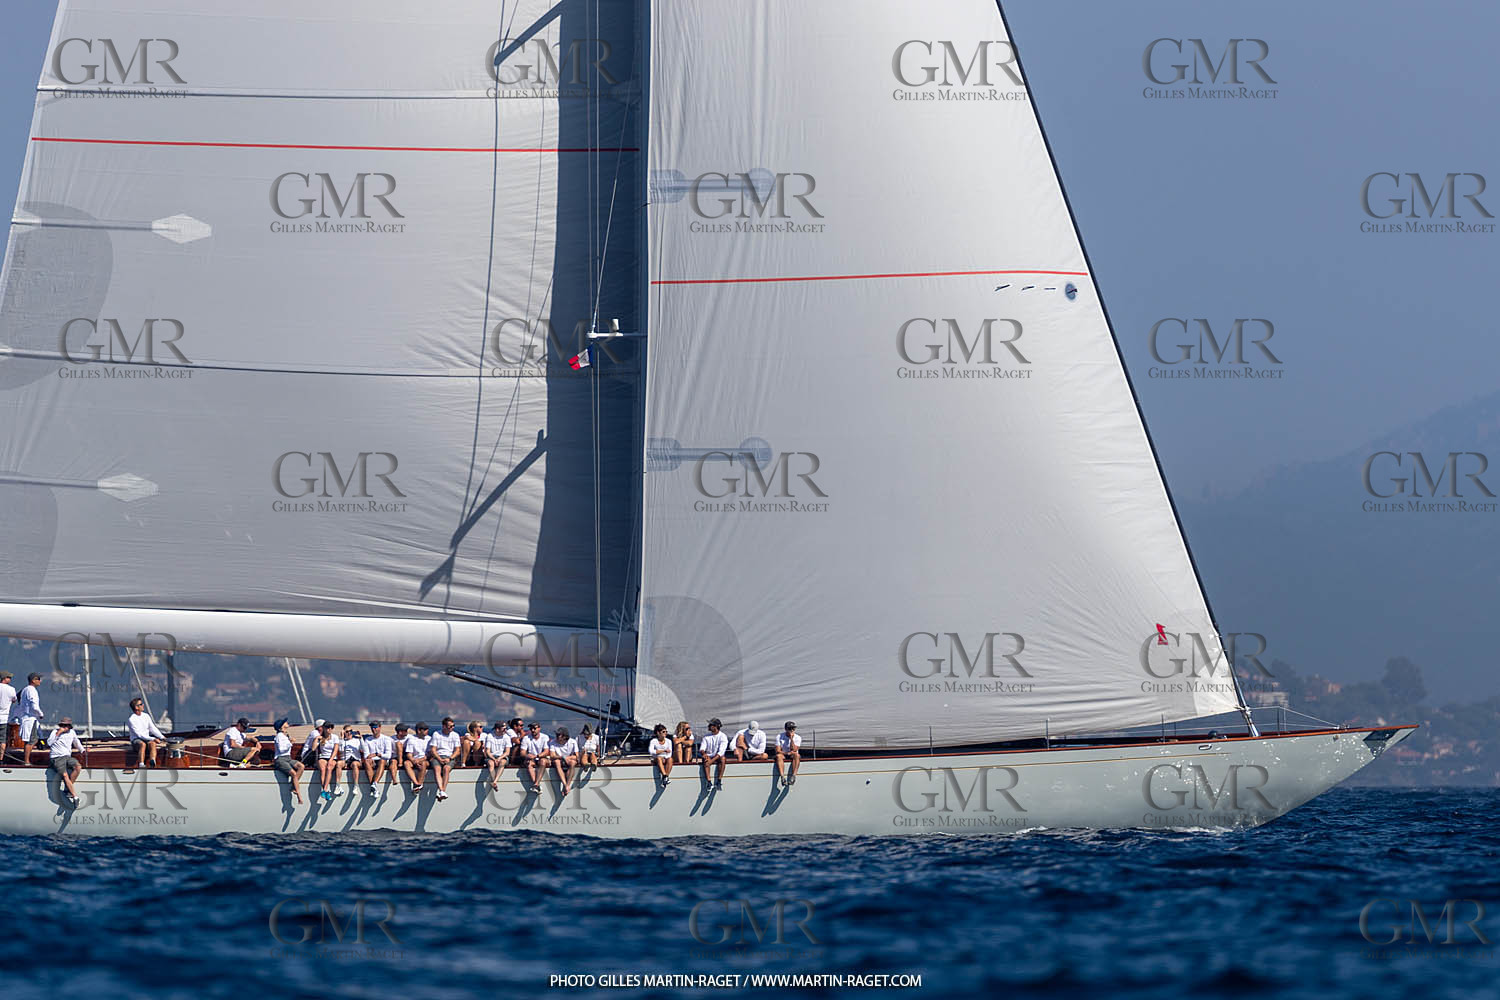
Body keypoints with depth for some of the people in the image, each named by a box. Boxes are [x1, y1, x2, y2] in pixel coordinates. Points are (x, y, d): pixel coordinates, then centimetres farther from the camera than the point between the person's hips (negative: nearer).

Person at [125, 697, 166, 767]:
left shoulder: (146, 716, 13)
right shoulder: (131, 719, -8)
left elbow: (153, 729, 14)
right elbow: (139, 734, -14)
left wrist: (162, 737, 0)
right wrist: (153, 739, -21)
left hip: (147, 739, 4)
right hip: (136, 740, -4)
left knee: (152, 743, -31)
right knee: (142, 744, -39)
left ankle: (153, 764, -55)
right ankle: (141, 765, -55)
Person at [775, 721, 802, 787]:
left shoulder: (797, 738, -4)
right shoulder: (779, 736, -3)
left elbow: (794, 750, -16)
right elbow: (778, 751, -9)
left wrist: (791, 739, -20)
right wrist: (788, 753, -22)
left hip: (792, 756, 0)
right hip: (783, 755, 0)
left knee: (797, 755, -34)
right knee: (778, 756, -34)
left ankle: (794, 776, -45)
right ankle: (782, 777, -48)